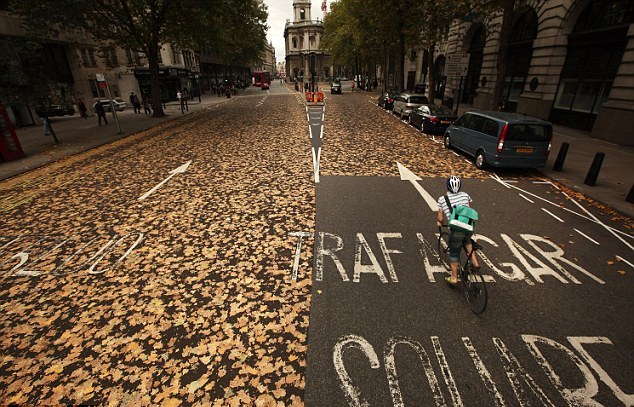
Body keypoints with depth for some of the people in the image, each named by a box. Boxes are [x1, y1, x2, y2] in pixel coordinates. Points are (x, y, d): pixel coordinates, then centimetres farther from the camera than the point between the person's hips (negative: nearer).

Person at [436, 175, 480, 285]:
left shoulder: (442, 199, -2)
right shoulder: (465, 195, 7)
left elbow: (441, 219, -1)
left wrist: (439, 222, 20)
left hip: (456, 231, -3)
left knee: (454, 255, 15)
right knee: (467, 240, 38)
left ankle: (454, 278, 27)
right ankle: (474, 262, 29)